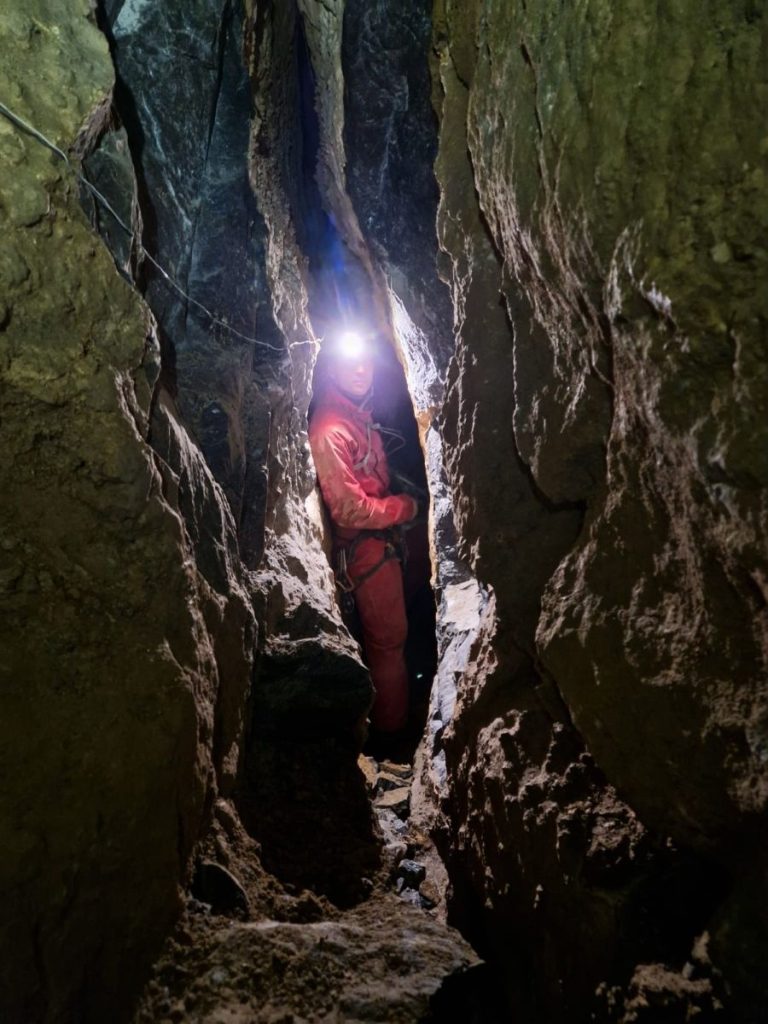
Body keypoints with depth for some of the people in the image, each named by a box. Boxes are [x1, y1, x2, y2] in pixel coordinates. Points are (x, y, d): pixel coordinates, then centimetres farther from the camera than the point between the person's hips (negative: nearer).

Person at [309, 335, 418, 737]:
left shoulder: (361, 413, 6)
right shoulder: (330, 431, -24)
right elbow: (349, 509, -25)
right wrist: (407, 507, -13)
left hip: (381, 538, 10)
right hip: (363, 547, -10)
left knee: (388, 632, 22)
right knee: (389, 639, 2)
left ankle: (390, 715, 40)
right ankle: (393, 727, 19)